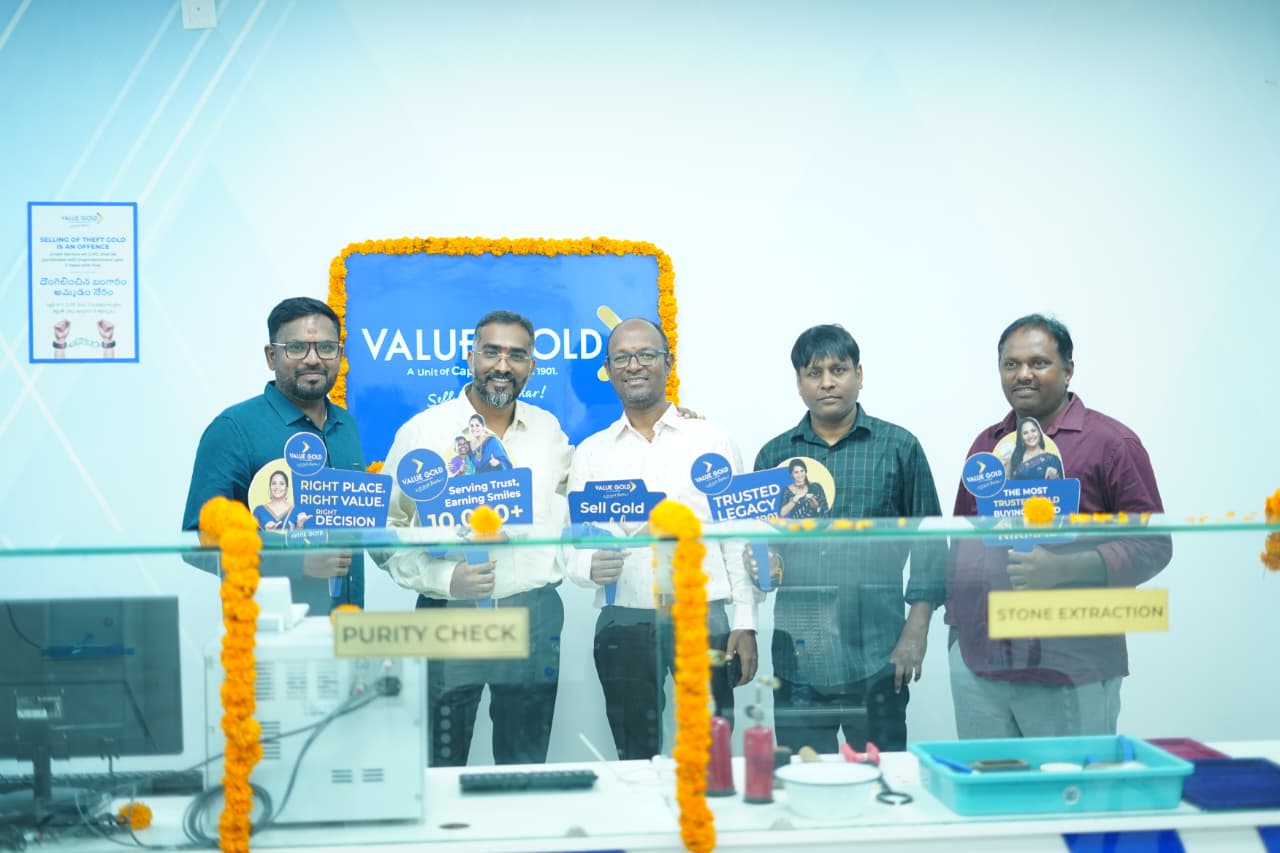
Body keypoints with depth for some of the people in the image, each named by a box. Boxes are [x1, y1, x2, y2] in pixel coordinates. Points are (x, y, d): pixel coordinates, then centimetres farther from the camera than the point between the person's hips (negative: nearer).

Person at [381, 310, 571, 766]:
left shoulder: (549, 429, 8)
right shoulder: (422, 431, -4)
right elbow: (385, 529, -4)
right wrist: (444, 579, -17)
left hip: (536, 616, 3)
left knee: (526, 766, 13)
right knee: (441, 768, 5)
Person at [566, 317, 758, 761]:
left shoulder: (713, 440, 6)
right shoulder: (590, 452, 10)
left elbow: (738, 536, 4)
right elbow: (573, 547, 8)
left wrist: (745, 624, -2)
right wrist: (591, 566, -15)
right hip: (623, 623, 1)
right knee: (636, 763, 8)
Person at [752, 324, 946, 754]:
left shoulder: (899, 447, 3)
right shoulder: (774, 455, 10)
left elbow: (928, 545, 3)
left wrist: (915, 632, -4)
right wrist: (757, 564, -8)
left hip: (876, 655, -2)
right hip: (797, 655, 2)